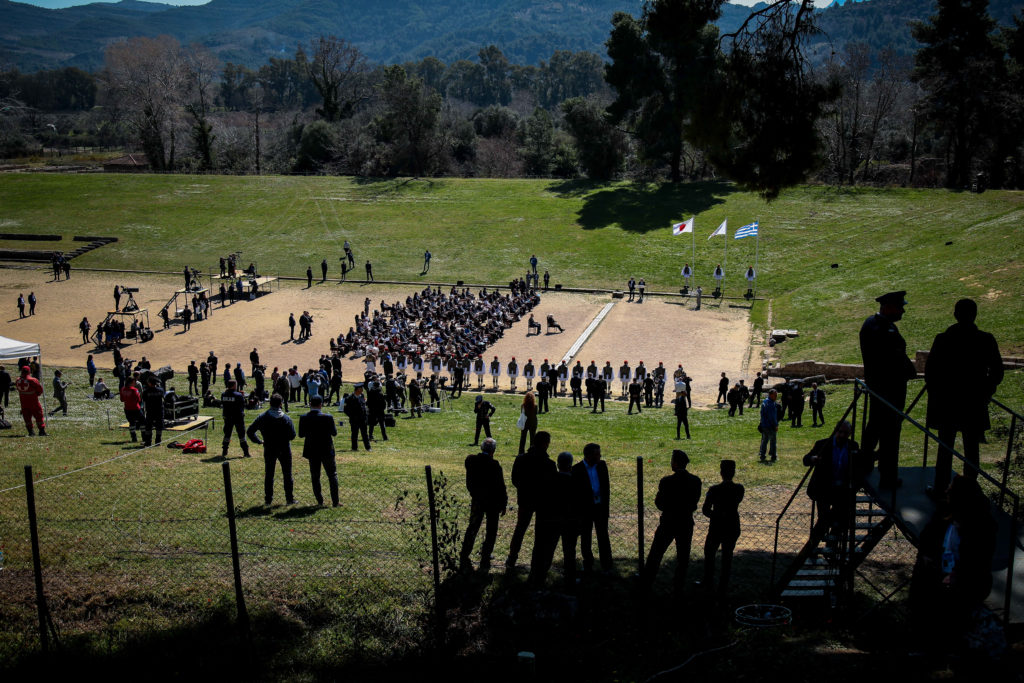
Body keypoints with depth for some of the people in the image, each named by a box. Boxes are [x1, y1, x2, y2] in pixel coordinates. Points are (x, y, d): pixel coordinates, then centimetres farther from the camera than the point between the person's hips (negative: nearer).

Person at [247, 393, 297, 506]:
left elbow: (249, 431, -3)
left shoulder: (262, 417, -5)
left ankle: (268, 499, 14)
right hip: (284, 450, -1)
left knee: (268, 475, 12)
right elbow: (292, 435, -13)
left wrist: (259, 441, 6)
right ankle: (289, 499, 11)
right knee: (287, 474, 9)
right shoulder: (286, 419, -11)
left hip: (269, 450, 2)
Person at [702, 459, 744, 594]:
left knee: (709, 554, 18)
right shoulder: (739, 489, -9)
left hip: (716, 527, -3)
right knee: (727, 556, 15)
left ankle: (708, 584, 24)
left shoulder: (714, 490, -18)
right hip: (733, 526, 3)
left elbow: (705, 510, -15)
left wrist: (716, 515, 1)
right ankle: (723, 587, 19)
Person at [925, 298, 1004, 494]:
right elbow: (997, 372, -1)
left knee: (945, 448, 10)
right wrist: (985, 393, 12)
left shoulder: (942, 339, -11)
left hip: (946, 403, -1)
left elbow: (929, 370, -6)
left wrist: (935, 394, 8)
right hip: (975, 405, 1)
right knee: (971, 449, 11)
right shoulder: (987, 340, -7)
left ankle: (940, 488, 15)